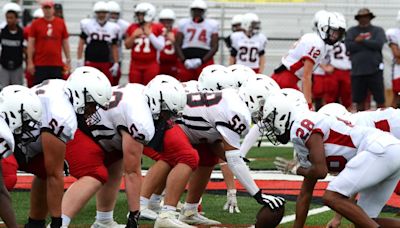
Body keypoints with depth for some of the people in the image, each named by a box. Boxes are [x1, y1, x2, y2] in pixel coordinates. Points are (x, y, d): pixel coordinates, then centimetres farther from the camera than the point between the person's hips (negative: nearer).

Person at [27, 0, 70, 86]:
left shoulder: (61, 23, 6)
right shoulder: (36, 24, 2)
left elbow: (65, 43, 13)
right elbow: (31, 44, 3)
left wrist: (68, 60, 10)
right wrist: (30, 62, -1)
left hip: (57, 64, 1)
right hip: (40, 64, -1)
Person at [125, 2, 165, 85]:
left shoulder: (157, 28, -1)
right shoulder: (133, 28, 8)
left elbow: (160, 47, -7)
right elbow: (127, 46, 12)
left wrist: (150, 34, -12)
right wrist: (134, 36, -6)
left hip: (151, 65, -3)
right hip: (136, 65, 3)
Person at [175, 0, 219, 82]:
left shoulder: (212, 25, 6)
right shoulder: (183, 24, 9)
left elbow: (214, 47, 1)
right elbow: (177, 45, 7)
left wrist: (201, 61, -11)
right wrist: (184, 60, -8)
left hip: (205, 60, -1)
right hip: (186, 63, 1)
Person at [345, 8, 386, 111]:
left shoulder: (378, 31, 7)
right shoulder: (352, 31, 10)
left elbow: (378, 44, -11)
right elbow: (349, 46, -7)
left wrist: (361, 41, -9)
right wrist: (369, 44, -7)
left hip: (375, 70, -2)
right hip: (357, 70, 2)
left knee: (380, 99, -2)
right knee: (359, 99, 8)